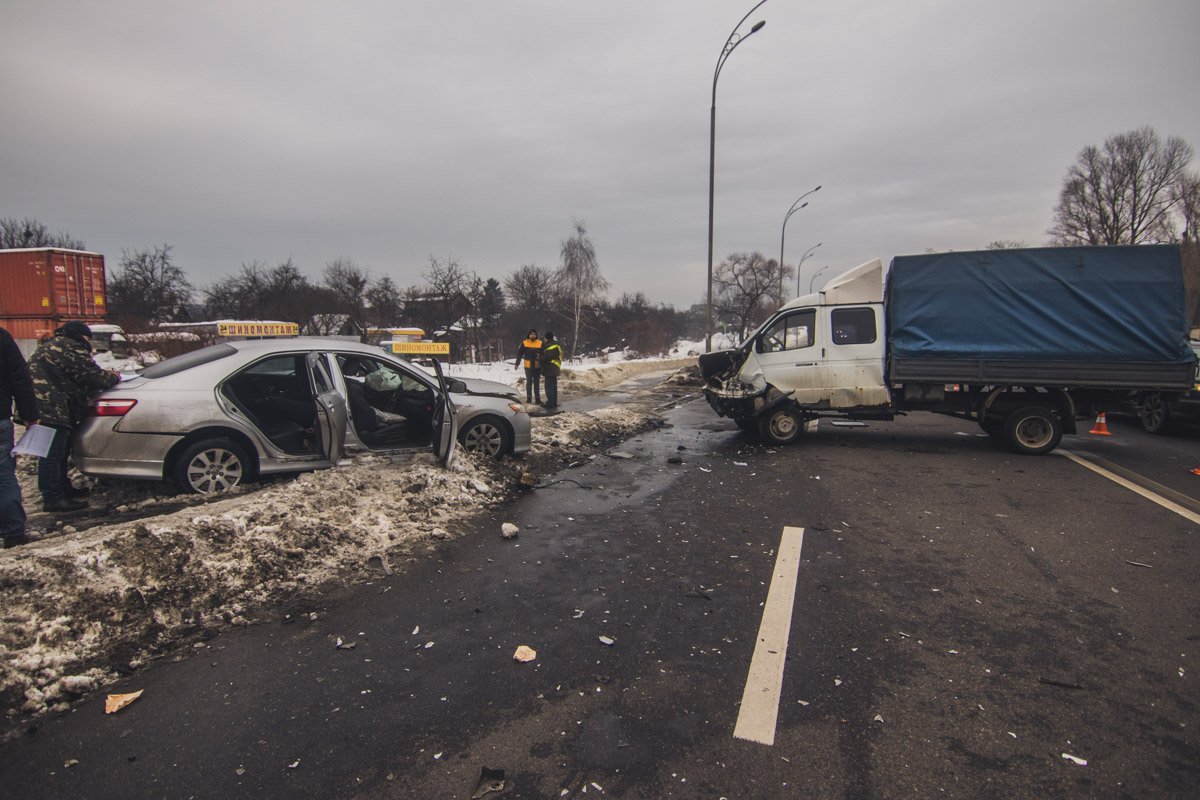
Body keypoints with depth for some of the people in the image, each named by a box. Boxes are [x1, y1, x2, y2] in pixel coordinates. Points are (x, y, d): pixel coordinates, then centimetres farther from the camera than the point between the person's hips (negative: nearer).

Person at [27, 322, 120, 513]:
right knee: (52, 455, -7)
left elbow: (76, 378, 24)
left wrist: (105, 375, 16)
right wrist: (113, 377, 7)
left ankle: (63, 489, 30)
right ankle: (53, 499, -3)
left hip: (42, 408, 11)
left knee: (59, 453, 19)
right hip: (51, 410, -11)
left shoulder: (51, 345, 22)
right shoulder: (71, 349, -10)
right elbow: (94, 377, -12)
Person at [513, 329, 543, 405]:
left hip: (537, 367, 1)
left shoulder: (540, 343, 0)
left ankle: (537, 398, 14)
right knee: (529, 382, 7)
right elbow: (519, 354, 2)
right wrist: (517, 364, -2)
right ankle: (528, 398, 13)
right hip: (528, 366, -1)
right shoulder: (524, 343, -1)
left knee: (537, 383, 8)